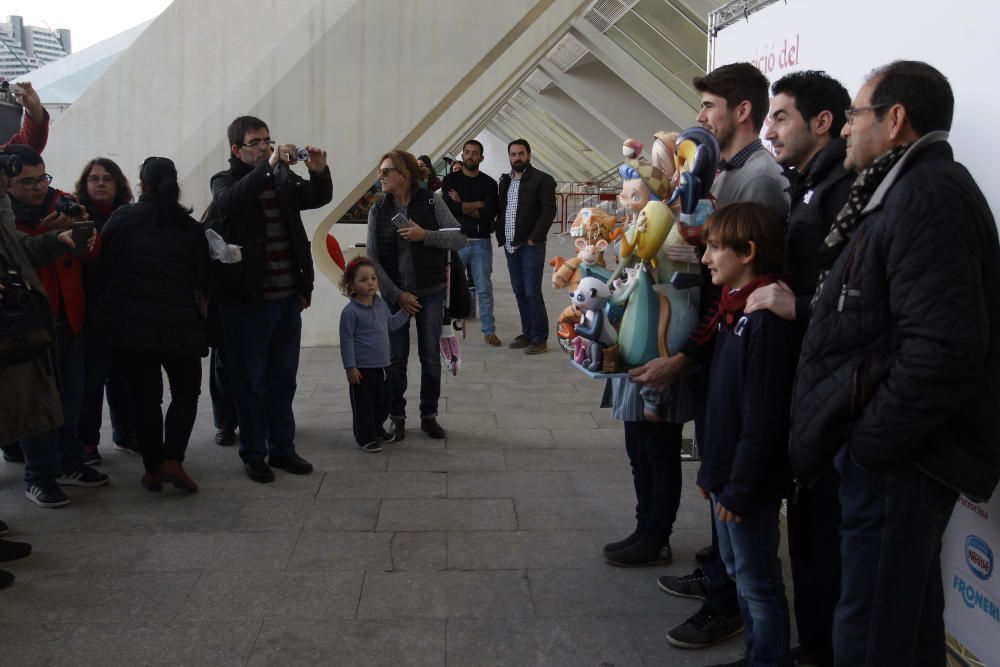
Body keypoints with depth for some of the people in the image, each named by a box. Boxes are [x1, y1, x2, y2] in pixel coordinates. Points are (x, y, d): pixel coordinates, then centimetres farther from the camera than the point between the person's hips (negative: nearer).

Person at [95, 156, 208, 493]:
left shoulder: (122, 218, -3)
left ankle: (152, 469, 12)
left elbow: (104, 266, -1)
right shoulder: (190, 227, -1)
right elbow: (203, 279, 7)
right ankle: (172, 459, -2)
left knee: (144, 394, 9)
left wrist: (107, 305, 14)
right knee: (186, 391, 13)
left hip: (130, 322, 1)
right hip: (179, 324, 0)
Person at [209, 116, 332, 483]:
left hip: (287, 297, 5)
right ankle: (254, 453, 18)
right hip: (247, 300, -5)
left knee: (283, 380, 14)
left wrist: (319, 172, -12)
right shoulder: (225, 180, -3)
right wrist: (269, 166, -33)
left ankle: (283, 448, 26)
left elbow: (319, 197, 9)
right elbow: (229, 202, -24)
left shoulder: (284, 177, 11)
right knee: (250, 381, 6)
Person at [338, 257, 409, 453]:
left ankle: (377, 429, 39)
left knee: (384, 401, 19)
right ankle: (365, 437, 17)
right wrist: (350, 367, -14)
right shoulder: (350, 311, -16)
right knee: (364, 404, 4)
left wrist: (405, 311, 12)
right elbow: (347, 341, -14)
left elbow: (391, 324, 23)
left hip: (382, 365, 7)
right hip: (362, 368, -7)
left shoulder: (380, 303, 6)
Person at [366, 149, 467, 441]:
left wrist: (425, 235, -22)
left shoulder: (431, 202, -5)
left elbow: (460, 237, -8)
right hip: (395, 294, 1)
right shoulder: (378, 210, -1)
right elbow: (372, 258, -4)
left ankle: (429, 416, 21)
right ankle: (397, 418, 19)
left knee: (431, 357, 7)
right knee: (396, 359, 6)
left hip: (431, 293, -1)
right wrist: (397, 294, -11)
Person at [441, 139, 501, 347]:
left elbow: (490, 212, -7)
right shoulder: (451, 180, 5)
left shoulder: (489, 183, 8)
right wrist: (477, 204, -6)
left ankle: (489, 331, 11)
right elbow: (448, 207, -11)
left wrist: (462, 206, -8)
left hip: (481, 242, 1)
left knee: (484, 289, 4)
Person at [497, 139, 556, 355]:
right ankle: (528, 333, 19)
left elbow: (549, 210, -11)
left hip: (531, 246, -7)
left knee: (532, 292, -8)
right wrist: (501, 236, 7)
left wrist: (534, 239, -15)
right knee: (519, 291, 10)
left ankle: (540, 339, -1)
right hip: (510, 246, 7)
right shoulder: (505, 180, 15)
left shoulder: (542, 179, -5)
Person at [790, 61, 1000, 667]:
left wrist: (869, 440, -19)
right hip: (896, 453, 10)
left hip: (898, 459, -10)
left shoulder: (931, 195, -17)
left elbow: (943, 350, -27)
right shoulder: (906, 190, 16)